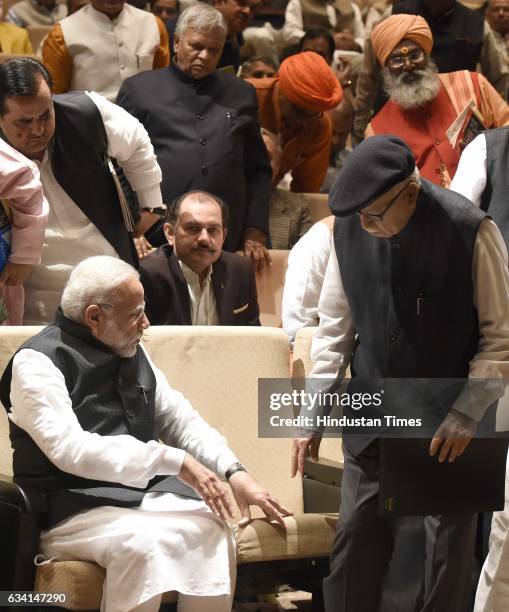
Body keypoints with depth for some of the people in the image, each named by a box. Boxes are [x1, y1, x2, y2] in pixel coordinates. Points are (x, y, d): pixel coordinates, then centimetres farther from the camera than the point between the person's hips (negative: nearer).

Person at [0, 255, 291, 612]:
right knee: (141, 542, -35)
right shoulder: (38, 363, -10)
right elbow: (70, 449, -24)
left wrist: (234, 472, -2)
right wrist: (175, 461, -27)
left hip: (143, 493, 6)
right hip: (74, 509, -6)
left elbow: (181, 420, 15)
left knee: (212, 528, -23)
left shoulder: (131, 353, 12)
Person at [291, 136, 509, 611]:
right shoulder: (349, 228, -6)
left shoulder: (470, 233, -17)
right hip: (372, 413, 3)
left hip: (450, 420, -3)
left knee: (451, 544, 6)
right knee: (356, 536, 6)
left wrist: (465, 416, -14)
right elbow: (335, 327, 5)